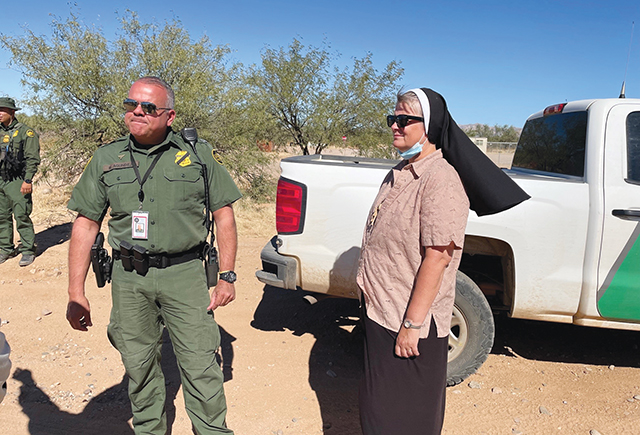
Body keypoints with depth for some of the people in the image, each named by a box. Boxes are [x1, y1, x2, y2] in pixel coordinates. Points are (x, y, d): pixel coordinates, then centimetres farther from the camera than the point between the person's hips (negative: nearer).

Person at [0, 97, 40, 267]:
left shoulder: (26, 132, -5)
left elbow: (33, 159, -11)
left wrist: (28, 180, -18)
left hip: (17, 181, -7)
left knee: (22, 216, -7)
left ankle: (28, 250, 3)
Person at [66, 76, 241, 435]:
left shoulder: (198, 154, 1)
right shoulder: (106, 159, 6)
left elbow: (224, 214, 3)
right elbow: (86, 223, 7)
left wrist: (227, 277, -2)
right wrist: (76, 294, 2)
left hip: (185, 274, -2)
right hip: (128, 278, 3)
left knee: (201, 367, 0)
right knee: (139, 365, 15)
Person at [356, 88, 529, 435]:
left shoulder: (440, 180, -20)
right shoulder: (399, 173, 9)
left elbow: (436, 258, -24)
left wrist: (411, 324, -22)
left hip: (410, 322, -9)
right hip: (379, 310, 9)